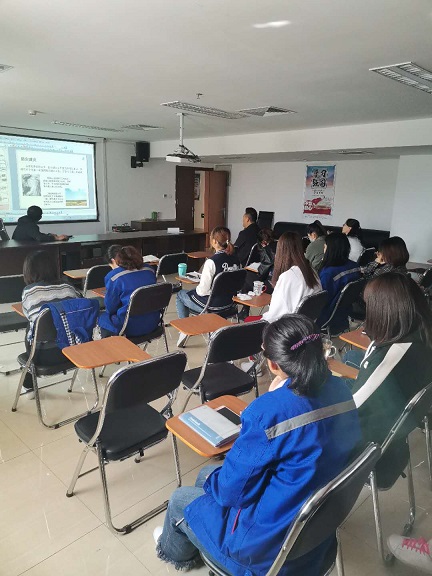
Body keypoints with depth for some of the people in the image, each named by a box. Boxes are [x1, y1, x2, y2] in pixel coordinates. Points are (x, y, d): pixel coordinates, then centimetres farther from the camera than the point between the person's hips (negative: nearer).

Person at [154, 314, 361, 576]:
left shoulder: (270, 410, -35)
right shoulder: (342, 390, -12)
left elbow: (231, 491, -23)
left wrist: (212, 480, -1)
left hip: (272, 545, -7)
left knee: (181, 499, 18)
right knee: (207, 474, 24)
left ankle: (175, 551, 52)